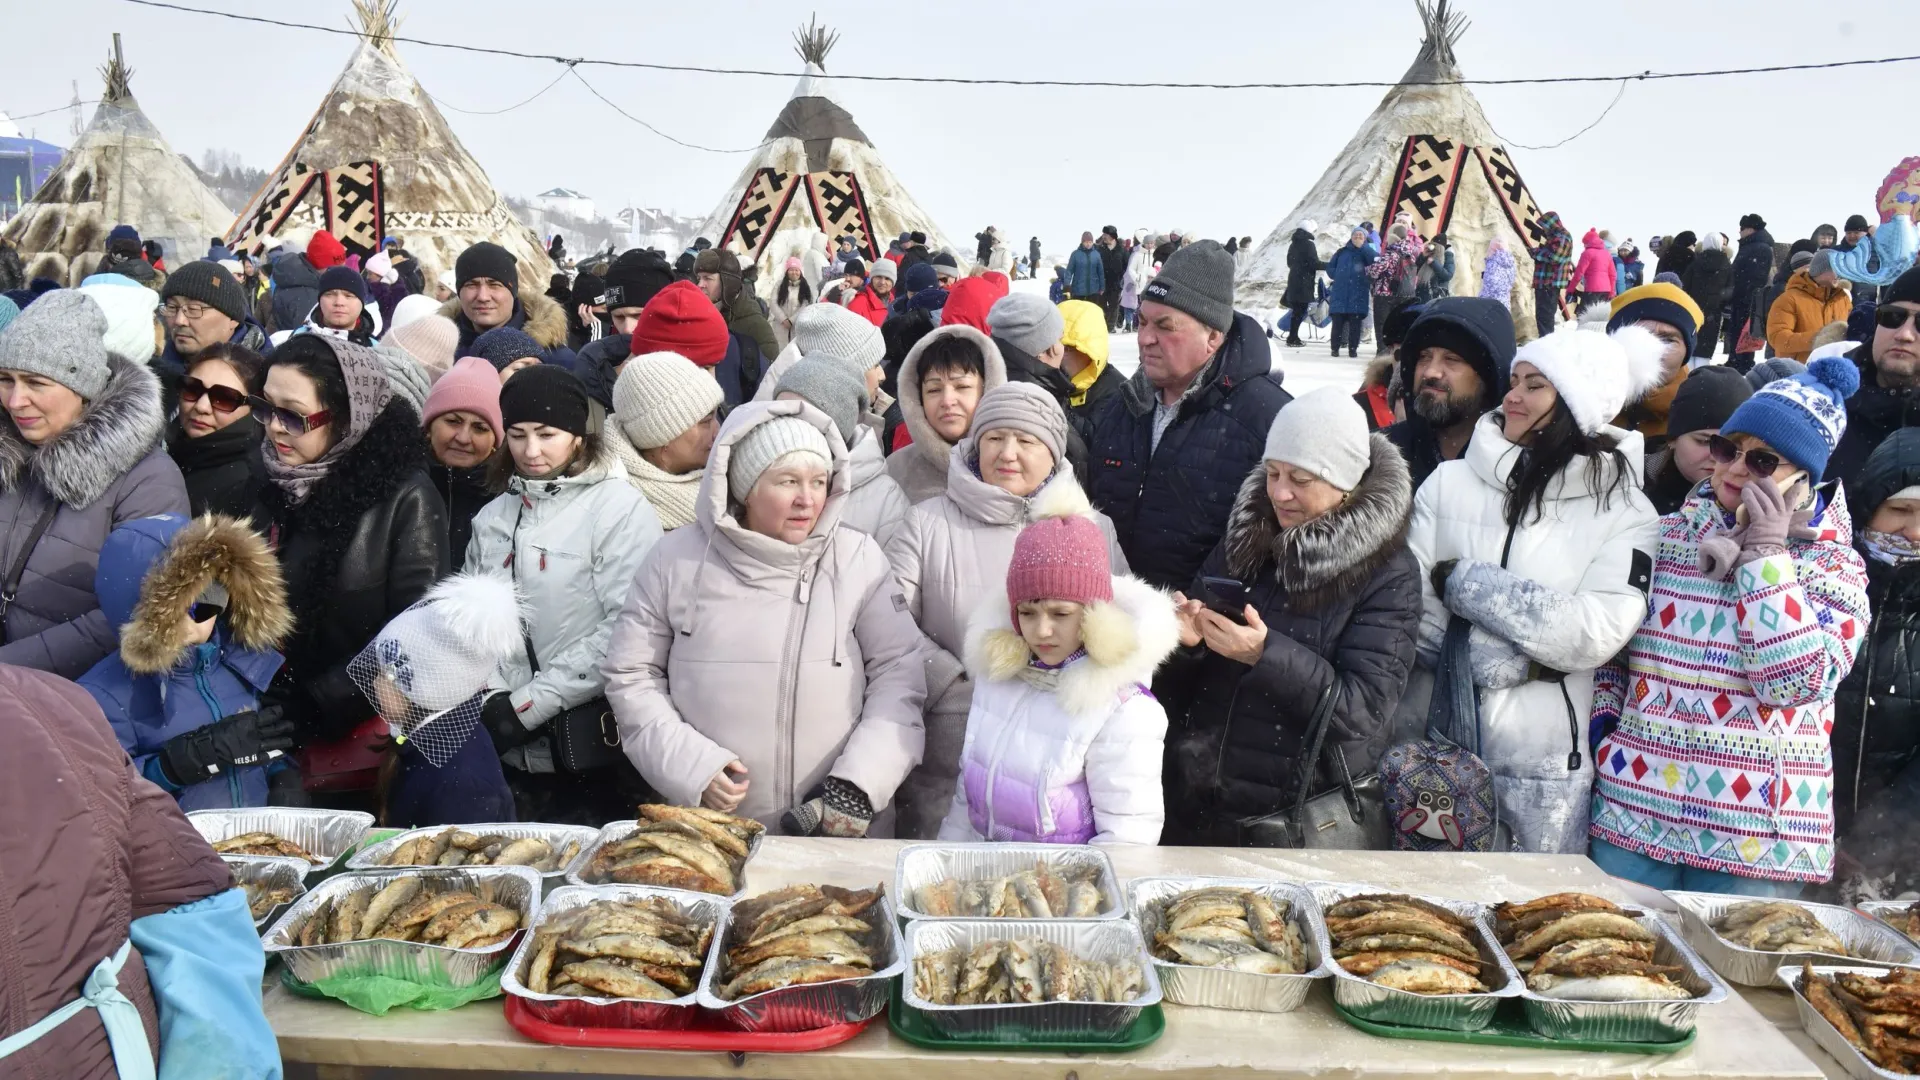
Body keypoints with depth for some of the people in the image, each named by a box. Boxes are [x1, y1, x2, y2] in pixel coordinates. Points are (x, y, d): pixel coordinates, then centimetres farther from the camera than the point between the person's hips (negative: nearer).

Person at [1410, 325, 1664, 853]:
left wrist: (1464, 582, -12)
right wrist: (1516, 662, -15)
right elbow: (1413, 608, -5)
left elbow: (1598, 633, -14)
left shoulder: (1624, 510, 0)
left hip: (1546, 765, -1)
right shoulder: (1449, 482, 2)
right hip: (1441, 749, 1)